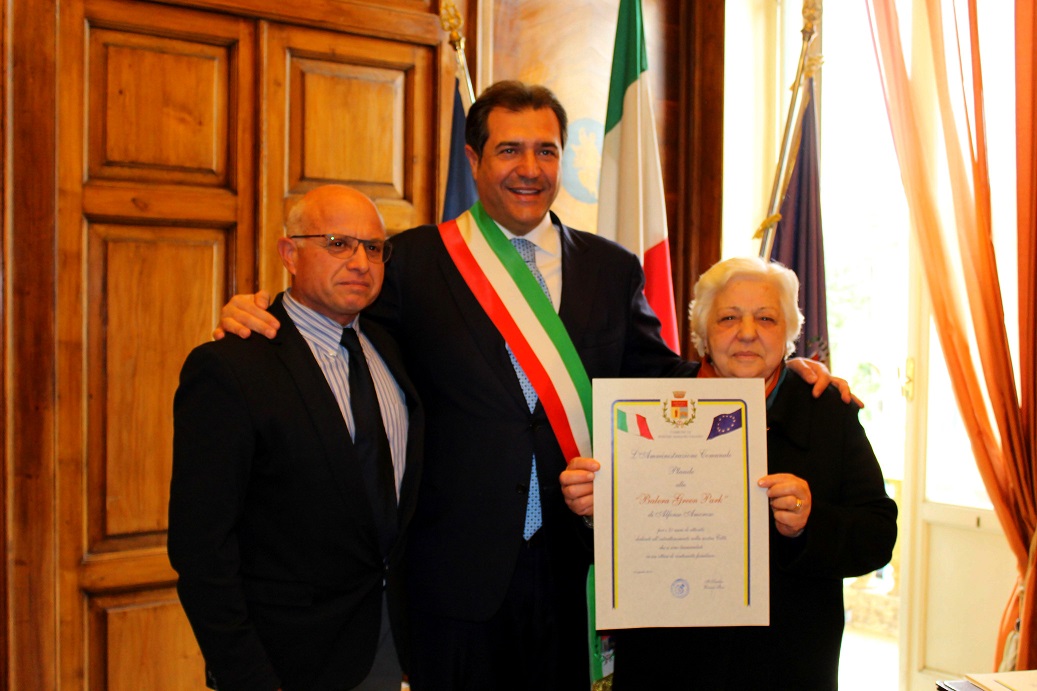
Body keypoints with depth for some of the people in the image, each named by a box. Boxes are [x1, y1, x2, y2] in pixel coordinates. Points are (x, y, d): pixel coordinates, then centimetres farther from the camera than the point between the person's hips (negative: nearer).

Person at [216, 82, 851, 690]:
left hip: (575, 563, 2)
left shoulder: (614, 269, 8)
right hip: (458, 569, -2)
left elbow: (657, 377, 10)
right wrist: (259, 318, -12)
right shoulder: (414, 260, 1)